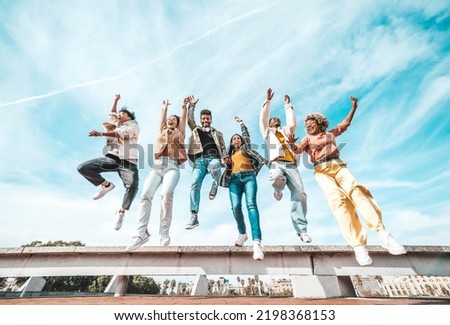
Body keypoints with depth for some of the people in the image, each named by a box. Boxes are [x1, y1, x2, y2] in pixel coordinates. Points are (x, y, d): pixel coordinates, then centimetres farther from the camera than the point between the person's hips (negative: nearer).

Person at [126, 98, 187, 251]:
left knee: (166, 194, -28)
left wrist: (184, 105, 35)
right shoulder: (162, 131, 30)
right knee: (146, 195, -19)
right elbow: (162, 117, 39)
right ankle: (141, 233, -16)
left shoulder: (180, 133, 25)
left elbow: (183, 117, 27)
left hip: (172, 166, -3)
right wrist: (165, 107, 54)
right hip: (157, 166, 3)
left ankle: (164, 233, -20)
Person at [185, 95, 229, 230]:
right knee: (195, 184, -17)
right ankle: (194, 216, -15)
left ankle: (215, 184, -7)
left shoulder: (217, 133, 26)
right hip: (199, 160, 1)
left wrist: (225, 158, -4)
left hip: (213, 158, -1)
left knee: (214, 167, -40)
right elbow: (189, 120, 13)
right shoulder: (196, 129, 27)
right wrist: (191, 106, 8)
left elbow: (223, 147, 15)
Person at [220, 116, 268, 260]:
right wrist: (226, 162, 6)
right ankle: (242, 233, 6)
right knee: (235, 206, -19)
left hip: (248, 177, -2)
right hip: (234, 179, 2)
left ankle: (257, 242, -33)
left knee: (251, 204, -23)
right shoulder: (230, 154, 31)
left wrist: (240, 122, 33)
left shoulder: (245, 148, 26)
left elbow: (246, 133, 21)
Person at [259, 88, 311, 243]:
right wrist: (267, 101, 16)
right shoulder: (267, 132, 29)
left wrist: (288, 105, 25)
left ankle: (302, 230, -8)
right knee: (276, 179, -38)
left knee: (299, 193, -14)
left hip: (291, 165, 3)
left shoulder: (286, 131, 36)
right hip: (276, 164, -3)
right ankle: (278, 190, 0)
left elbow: (293, 123, 19)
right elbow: (263, 118, 17)